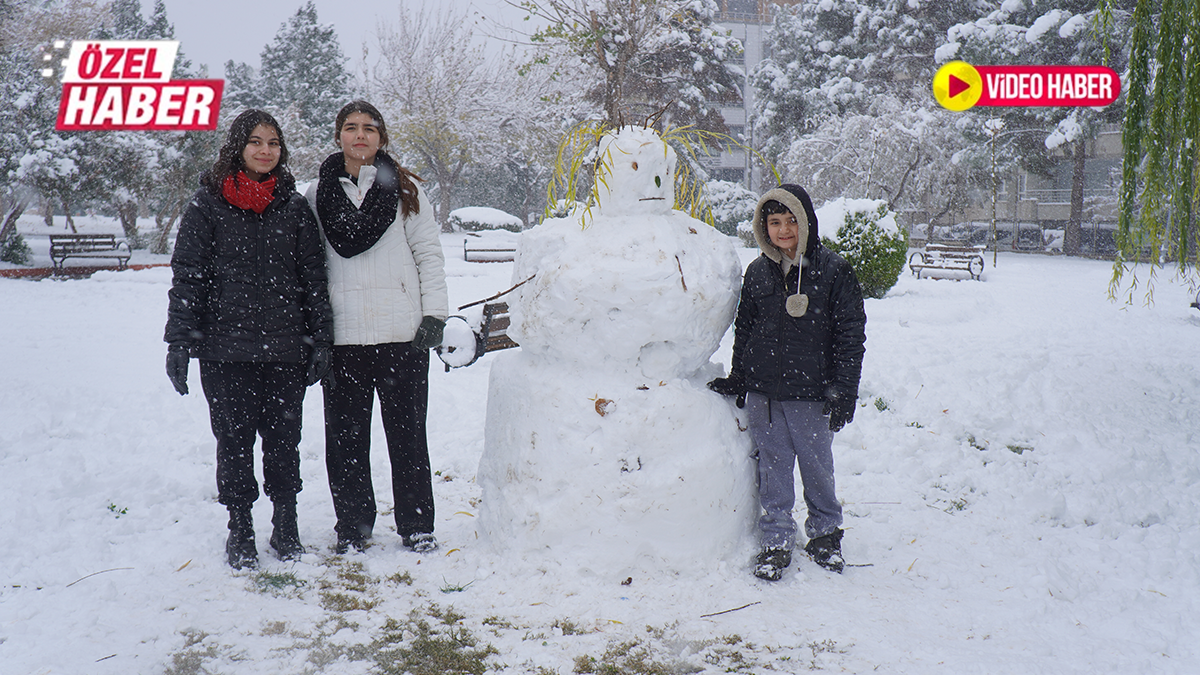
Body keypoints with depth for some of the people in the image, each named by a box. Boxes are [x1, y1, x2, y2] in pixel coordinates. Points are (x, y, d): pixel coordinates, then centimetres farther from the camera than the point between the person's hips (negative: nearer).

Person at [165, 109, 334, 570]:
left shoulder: (294, 207, 8)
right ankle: (240, 531, 20)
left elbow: (313, 277, 8)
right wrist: (179, 341, -4)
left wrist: (320, 340, 4)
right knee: (234, 440, 6)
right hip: (225, 349, -1)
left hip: (286, 348, 1)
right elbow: (187, 276, 2)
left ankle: (286, 527, 22)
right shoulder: (208, 204, 3)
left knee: (284, 440, 7)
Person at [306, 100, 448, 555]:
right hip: (341, 333, 1)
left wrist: (434, 313, -4)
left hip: (402, 330, -1)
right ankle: (352, 527, 19)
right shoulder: (317, 194, 10)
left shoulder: (404, 189, 8)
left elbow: (429, 253, 6)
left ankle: (416, 526, 16)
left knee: (407, 431, 4)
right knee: (345, 434, 6)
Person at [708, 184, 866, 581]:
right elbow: (744, 328, 16)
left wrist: (843, 391, -7)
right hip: (763, 392, 3)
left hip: (811, 394, -3)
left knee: (817, 466, 10)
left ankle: (825, 533, 31)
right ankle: (777, 541, 21)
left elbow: (850, 335, -3)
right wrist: (737, 380, 14)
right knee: (772, 469, 8)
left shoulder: (833, 271, -5)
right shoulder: (758, 272, 6)